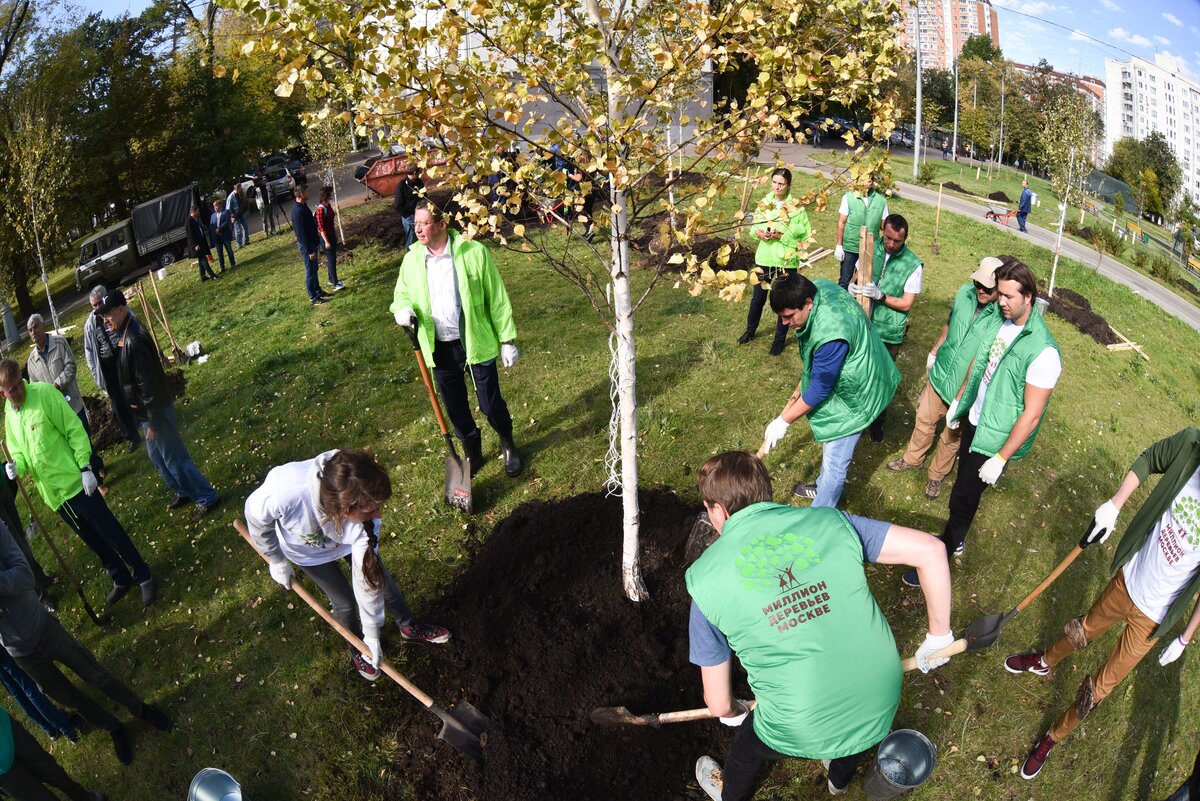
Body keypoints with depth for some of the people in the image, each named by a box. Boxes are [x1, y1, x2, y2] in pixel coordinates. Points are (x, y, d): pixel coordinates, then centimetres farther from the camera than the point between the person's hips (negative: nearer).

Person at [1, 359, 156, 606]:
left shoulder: (44, 393, -13)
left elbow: (74, 430, -13)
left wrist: (85, 467, -16)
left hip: (75, 481, -6)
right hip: (52, 492, 6)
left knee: (111, 533, 2)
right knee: (93, 540, 17)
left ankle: (144, 578, 15)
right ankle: (121, 579, 32)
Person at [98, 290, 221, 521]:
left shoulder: (134, 340, -25)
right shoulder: (124, 335, 7)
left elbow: (147, 383, -26)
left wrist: (152, 421, -22)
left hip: (156, 410, -10)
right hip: (146, 410, 10)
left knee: (174, 458, 0)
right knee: (156, 456, 22)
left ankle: (206, 498, 11)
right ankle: (184, 492, 37)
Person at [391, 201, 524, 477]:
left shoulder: (474, 252, -13)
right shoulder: (412, 258, -1)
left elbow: (497, 298, -8)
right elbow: (402, 292, 14)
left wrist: (507, 339, -7)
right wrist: (403, 308, -11)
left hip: (477, 342, -3)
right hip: (440, 348, 4)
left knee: (490, 403, 6)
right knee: (455, 408, 16)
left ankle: (508, 444, 36)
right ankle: (472, 452, 40)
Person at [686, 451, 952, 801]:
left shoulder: (706, 578, -10)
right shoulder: (828, 521, -5)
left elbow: (718, 704, -3)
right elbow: (930, 550, -7)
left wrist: (733, 714, 21)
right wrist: (938, 638, 7)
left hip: (803, 732, -3)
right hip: (881, 708, 3)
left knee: (746, 747, 33)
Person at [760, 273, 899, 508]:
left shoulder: (830, 335, -41)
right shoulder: (818, 287, -14)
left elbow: (819, 390, -29)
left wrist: (783, 421, -17)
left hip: (853, 394, -9)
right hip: (839, 377, 10)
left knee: (834, 463, 3)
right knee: (830, 442, 28)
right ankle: (823, 487, 51)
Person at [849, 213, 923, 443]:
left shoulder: (913, 265, -14)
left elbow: (906, 304, -12)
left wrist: (880, 295, -26)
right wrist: (852, 286, -14)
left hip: (889, 332, -2)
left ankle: (877, 421, 35)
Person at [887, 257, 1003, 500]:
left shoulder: (1005, 318, -29)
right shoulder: (965, 292, -13)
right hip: (940, 373, 5)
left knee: (952, 435, 19)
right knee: (925, 419, 25)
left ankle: (937, 475, 45)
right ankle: (913, 459, 51)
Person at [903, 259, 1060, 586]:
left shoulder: (1043, 351, -27)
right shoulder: (1002, 321, -6)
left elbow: (1032, 414, -24)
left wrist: (1000, 458, -21)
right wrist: (958, 400, 18)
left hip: (995, 438, -7)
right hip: (973, 418, 7)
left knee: (963, 497, 4)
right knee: (963, 481, 23)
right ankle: (957, 539, 44)